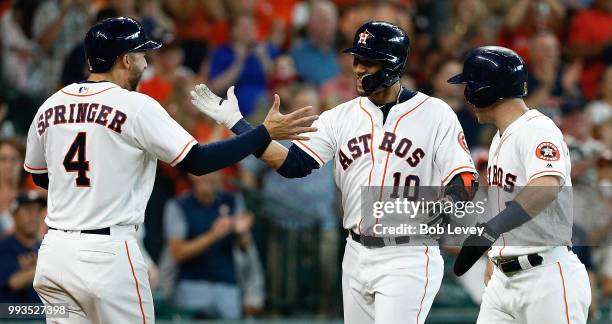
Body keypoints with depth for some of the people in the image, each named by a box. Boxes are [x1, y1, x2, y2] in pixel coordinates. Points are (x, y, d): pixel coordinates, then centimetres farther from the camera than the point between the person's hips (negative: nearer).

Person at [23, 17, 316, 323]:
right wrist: (266, 132, -5)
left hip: (54, 253, 6)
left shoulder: (50, 106, 8)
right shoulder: (136, 106, -9)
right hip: (106, 253, -6)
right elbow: (198, 161, -11)